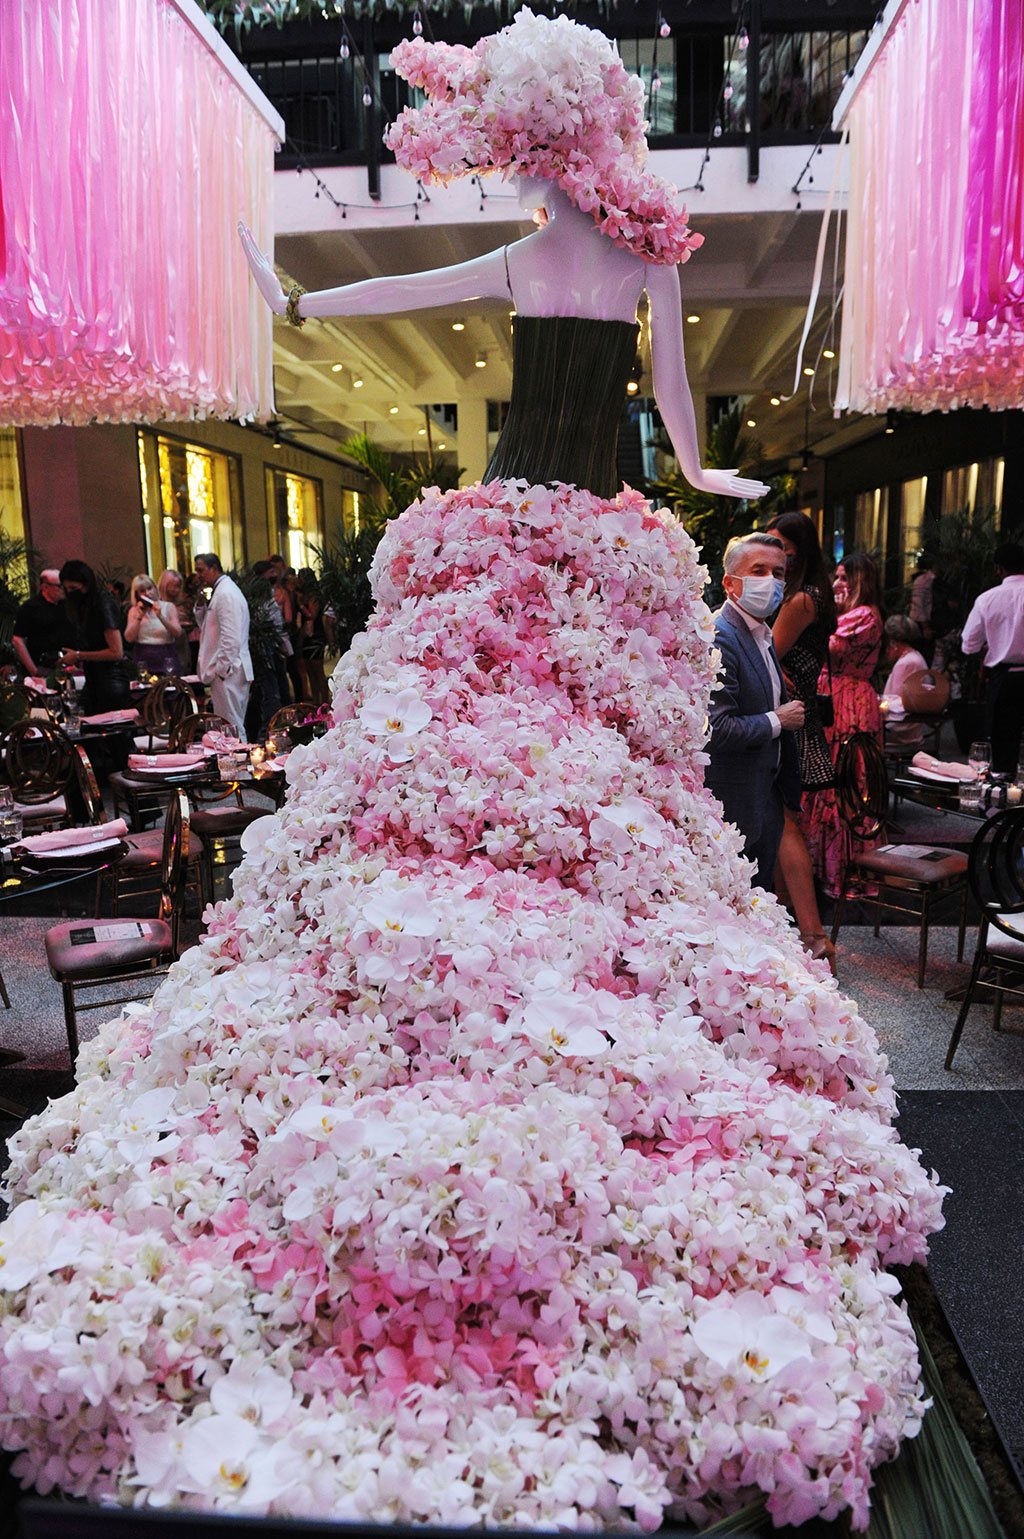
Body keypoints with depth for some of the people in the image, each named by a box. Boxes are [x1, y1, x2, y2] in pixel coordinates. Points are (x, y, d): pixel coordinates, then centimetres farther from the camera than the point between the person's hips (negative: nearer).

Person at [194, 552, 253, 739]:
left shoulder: (226, 594, -13)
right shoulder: (220, 591, 19)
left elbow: (230, 637, -20)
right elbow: (209, 627, 24)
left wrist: (221, 669, -19)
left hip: (226, 672, -10)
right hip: (226, 670, 10)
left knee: (232, 728, -7)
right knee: (235, 727, 12)